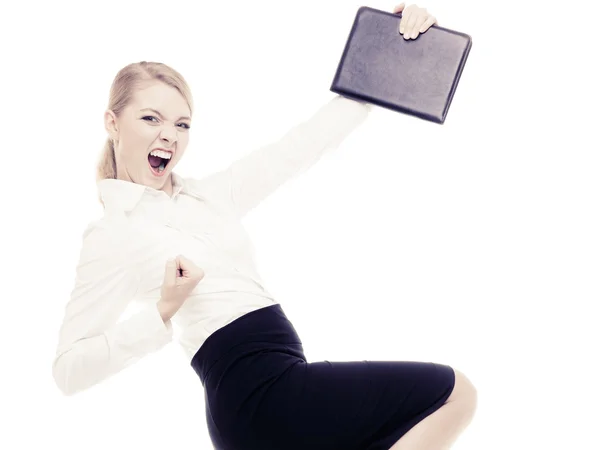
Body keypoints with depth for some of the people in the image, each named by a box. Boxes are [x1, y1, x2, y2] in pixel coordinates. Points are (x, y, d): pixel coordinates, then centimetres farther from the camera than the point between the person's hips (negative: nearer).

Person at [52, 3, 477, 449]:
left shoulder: (212, 194, 14)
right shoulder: (113, 234, -4)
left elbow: (311, 139, 11)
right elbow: (69, 369, -8)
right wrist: (163, 312, -19)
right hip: (263, 394, -7)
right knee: (453, 392, -5)